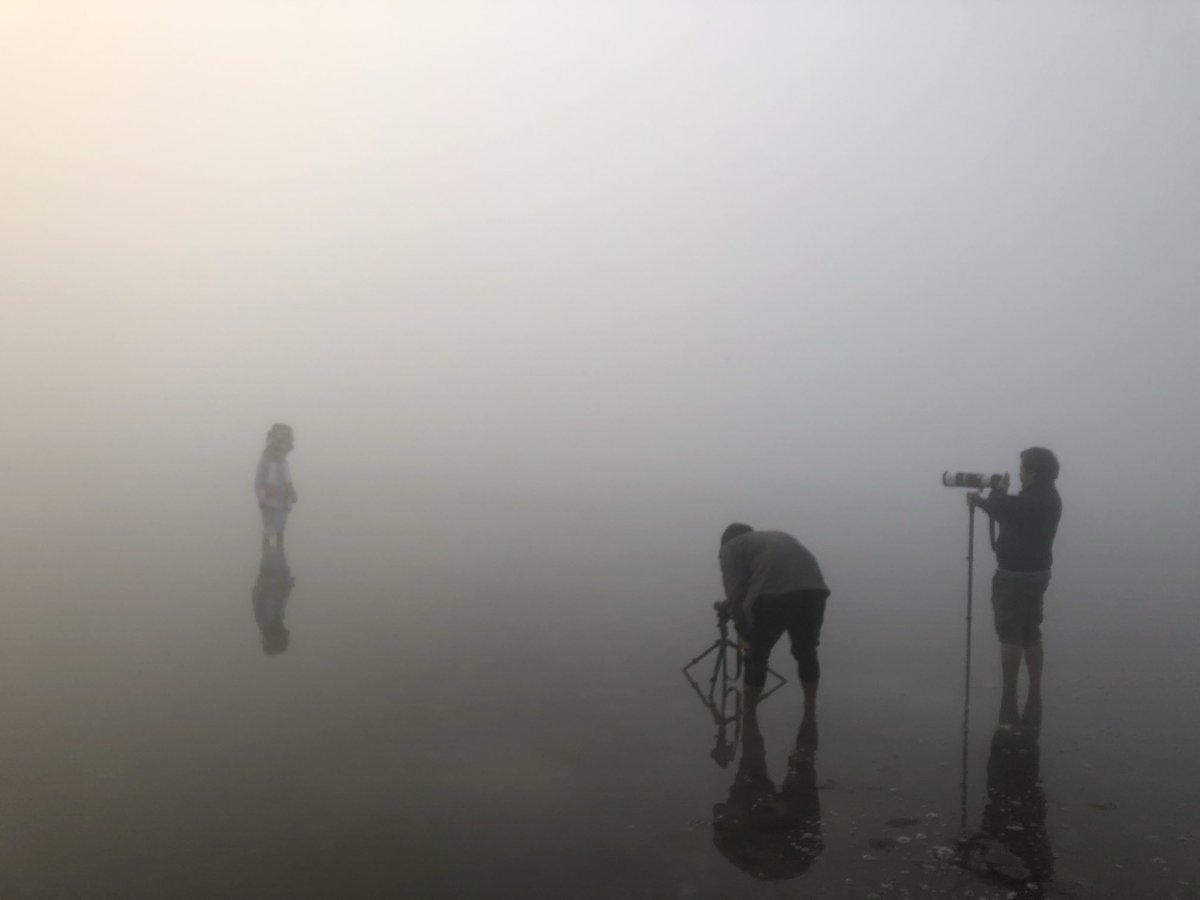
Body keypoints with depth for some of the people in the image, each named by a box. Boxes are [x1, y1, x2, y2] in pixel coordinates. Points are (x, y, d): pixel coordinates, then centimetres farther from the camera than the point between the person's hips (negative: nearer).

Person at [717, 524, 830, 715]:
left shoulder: (731, 547, 19)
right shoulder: (781, 536, 37)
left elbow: (735, 592, 7)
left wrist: (744, 633, 13)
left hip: (772, 596, -5)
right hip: (814, 590, 5)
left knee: (757, 658, 15)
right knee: (806, 653, 25)